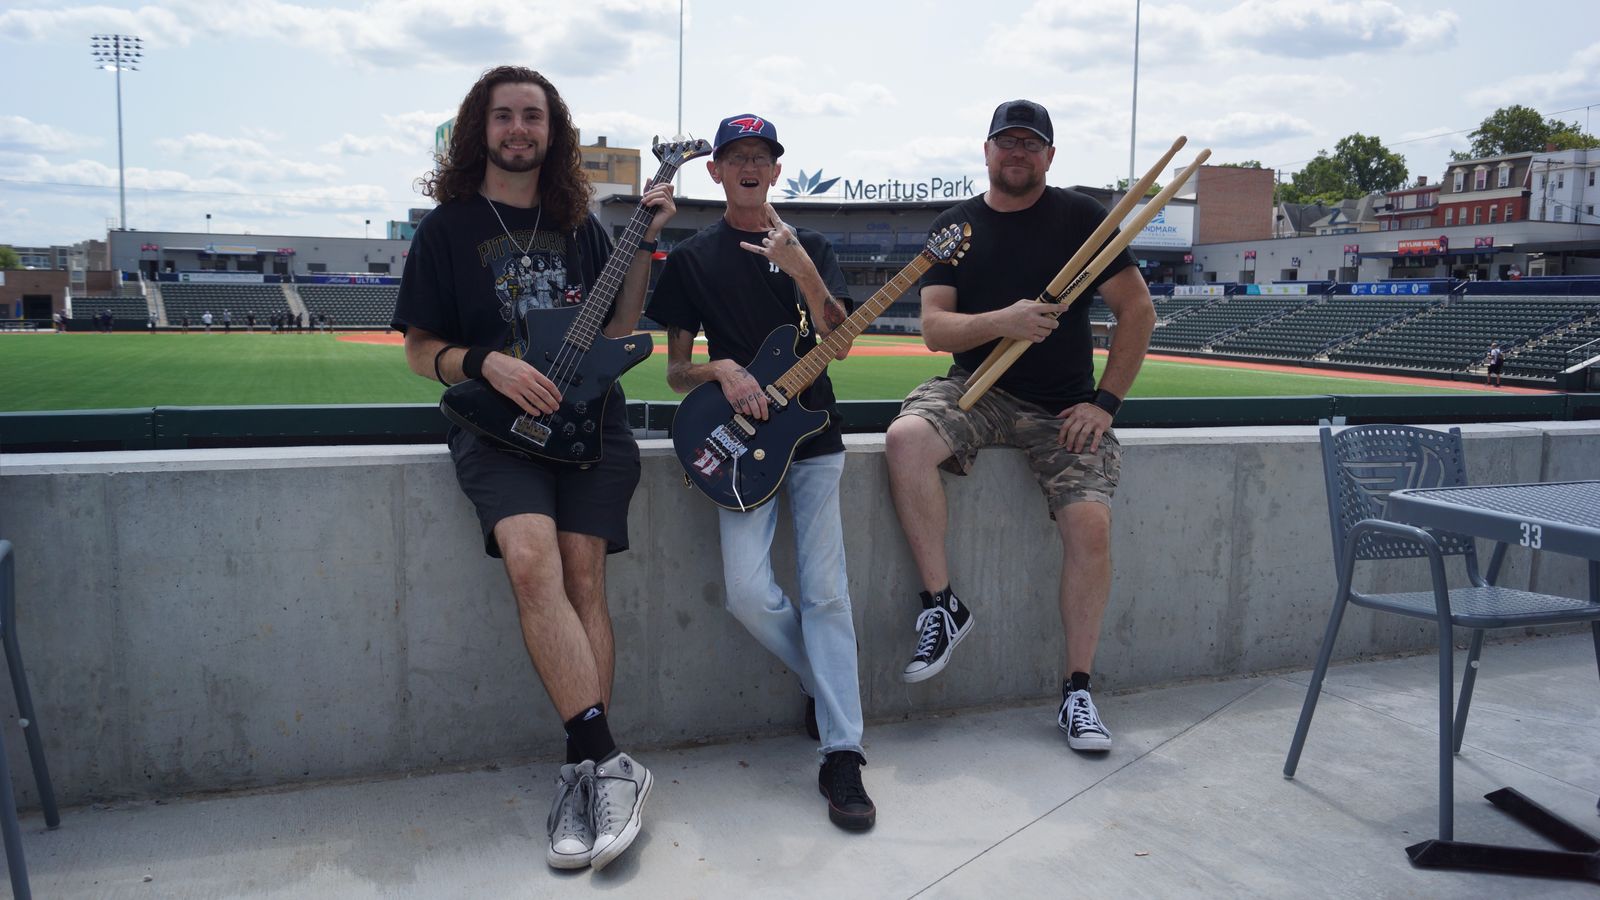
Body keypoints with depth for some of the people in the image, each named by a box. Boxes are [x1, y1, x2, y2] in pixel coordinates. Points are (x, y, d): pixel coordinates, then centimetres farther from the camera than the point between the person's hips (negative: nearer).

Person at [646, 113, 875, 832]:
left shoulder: (810, 247, 12)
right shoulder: (692, 259, 10)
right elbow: (675, 373, 9)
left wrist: (804, 274, -18)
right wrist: (721, 370, -13)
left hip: (812, 432, 0)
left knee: (825, 592, -10)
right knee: (749, 593, -16)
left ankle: (842, 755, -6)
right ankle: (829, 684, 11)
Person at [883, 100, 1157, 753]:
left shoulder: (1080, 217, 2)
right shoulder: (955, 226, 7)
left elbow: (1138, 310, 2)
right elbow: (934, 328, -3)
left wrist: (1105, 402, -6)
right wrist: (1003, 321, -22)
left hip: (1065, 406, -1)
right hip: (977, 389, 1)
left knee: (1090, 523, -22)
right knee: (906, 438, -29)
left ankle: (1077, 688, -2)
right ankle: (943, 605, -13)